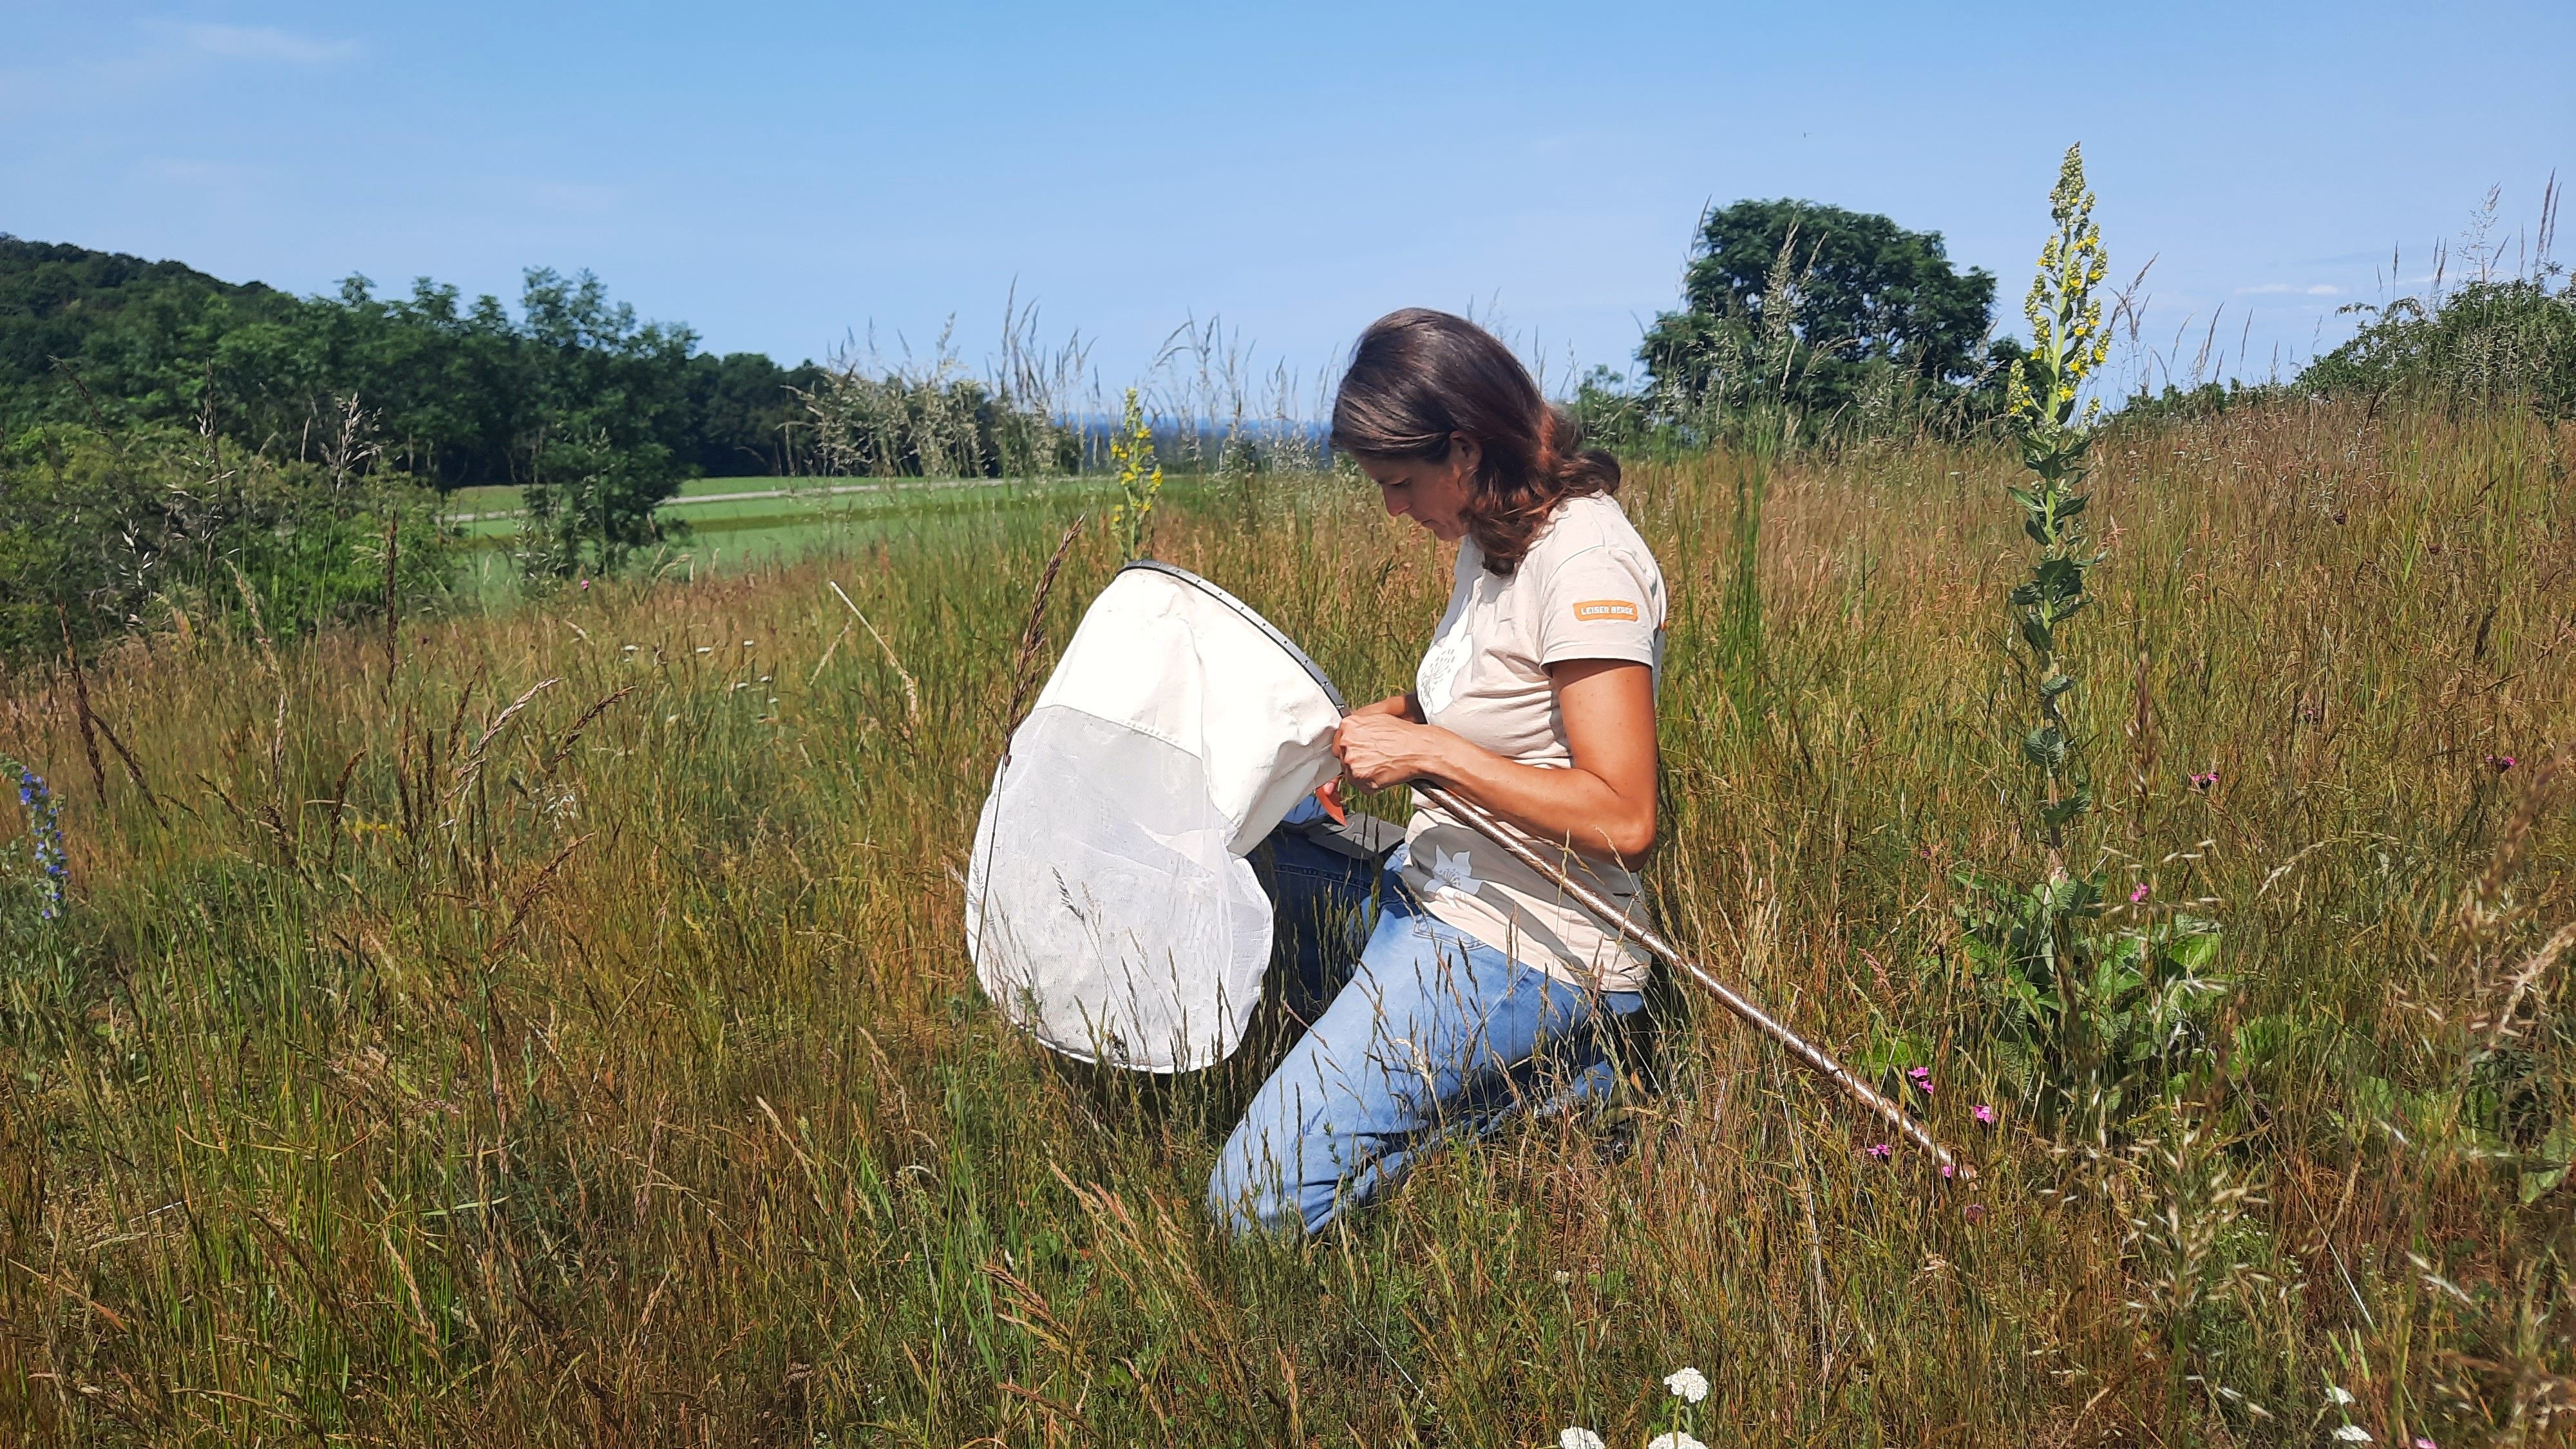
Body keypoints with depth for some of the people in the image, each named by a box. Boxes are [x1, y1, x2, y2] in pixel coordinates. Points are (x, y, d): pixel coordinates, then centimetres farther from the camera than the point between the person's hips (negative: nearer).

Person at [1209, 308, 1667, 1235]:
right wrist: (1369, 725, 7)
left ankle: (1541, 1086, -2)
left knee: (1258, 1203, -16)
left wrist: (1428, 751, -23)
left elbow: (1623, 822, -25)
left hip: (1522, 955, -10)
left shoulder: (1586, 561, -20)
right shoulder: (1493, 540, 8)